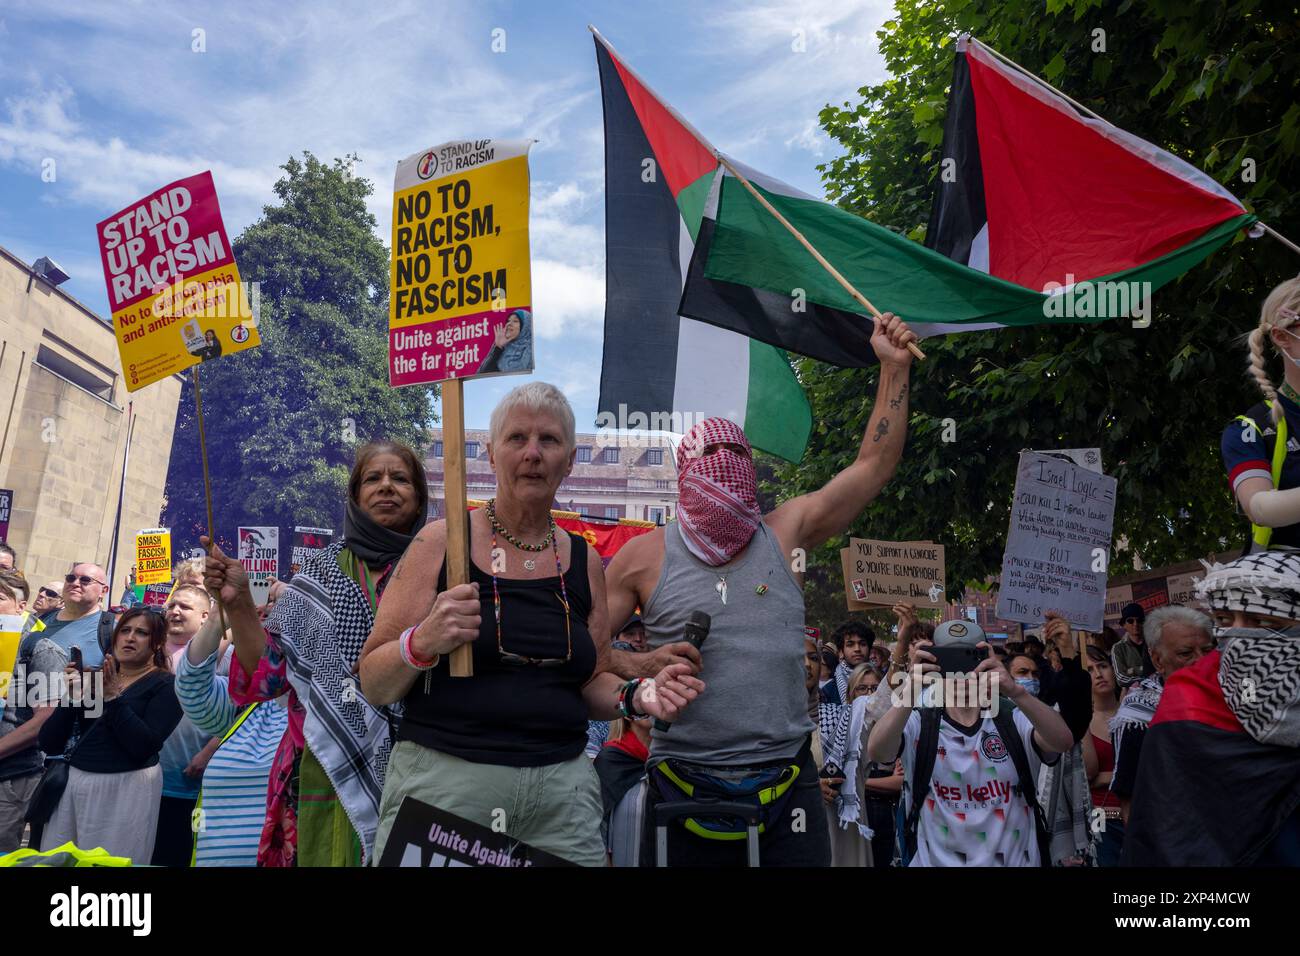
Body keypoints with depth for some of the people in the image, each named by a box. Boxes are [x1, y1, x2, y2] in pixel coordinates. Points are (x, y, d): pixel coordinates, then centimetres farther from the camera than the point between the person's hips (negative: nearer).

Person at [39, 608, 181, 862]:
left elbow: (144, 746, -18)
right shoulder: (94, 676, 9)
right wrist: (70, 698, -10)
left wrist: (114, 697, -17)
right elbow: (49, 744, 5)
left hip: (126, 786, -5)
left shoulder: (165, 684, -4)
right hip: (73, 783, 5)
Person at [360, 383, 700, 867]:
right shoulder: (441, 542, -3)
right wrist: (422, 642, -21)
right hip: (442, 779, -3)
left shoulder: (583, 561, 6)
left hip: (563, 789, 3)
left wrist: (636, 696, -6)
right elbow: (373, 683, -2)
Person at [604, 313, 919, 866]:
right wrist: (639, 666, -13)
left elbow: (874, 465, 6)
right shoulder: (645, 555, 1)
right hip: (685, 781, -1)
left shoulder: (784, 533, 6)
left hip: (786, 777, 2)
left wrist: (894, 367, 4)